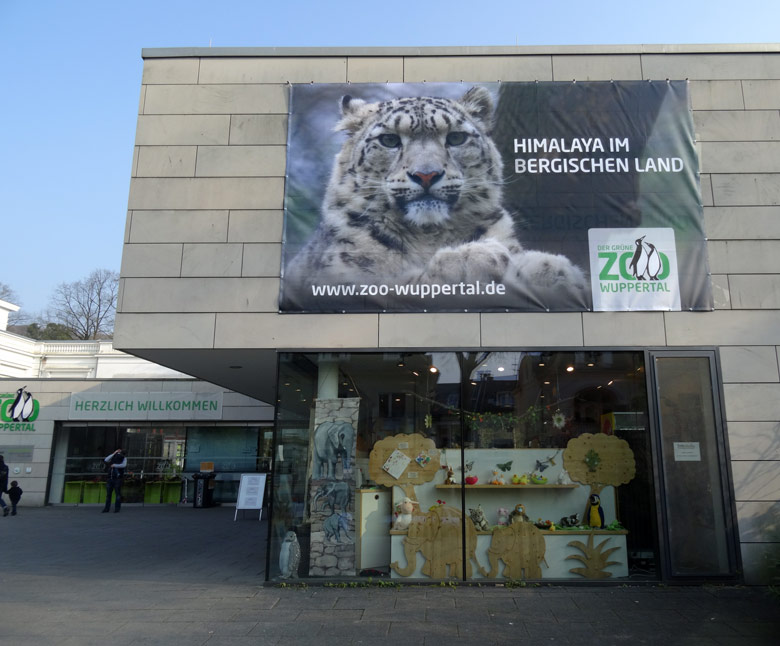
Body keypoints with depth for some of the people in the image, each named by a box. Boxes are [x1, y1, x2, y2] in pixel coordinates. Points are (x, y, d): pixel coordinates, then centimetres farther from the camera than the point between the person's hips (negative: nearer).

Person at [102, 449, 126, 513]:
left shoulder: (124, 458, 2)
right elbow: (106, 460, -4)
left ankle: (117, 509, 5)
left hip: (118, 478, -4)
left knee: (118, 494, -1)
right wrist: (114, 453, -6)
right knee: (108, 494, 6)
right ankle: (107, 508, 14)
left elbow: (124, 465, -13)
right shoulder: (113, 457, 12)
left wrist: (114, 465, -14)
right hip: (110, 478, 4)